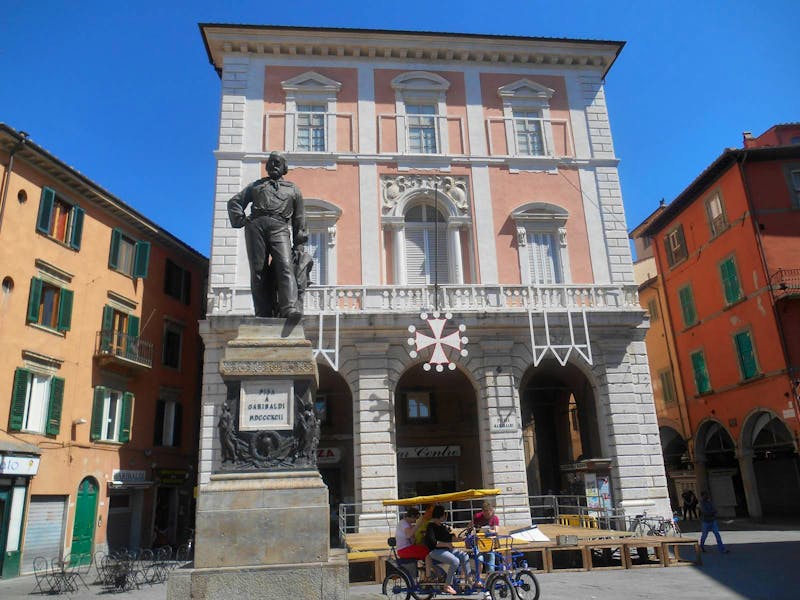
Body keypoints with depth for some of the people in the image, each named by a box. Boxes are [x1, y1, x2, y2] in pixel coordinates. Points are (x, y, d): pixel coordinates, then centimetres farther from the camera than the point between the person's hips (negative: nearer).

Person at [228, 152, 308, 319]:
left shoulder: (293, 189, 28)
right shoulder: (256, 185, 31)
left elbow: (300, 220, 20)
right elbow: (234, 201, 26)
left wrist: (299, 246, 9)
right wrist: (241, 220, 6)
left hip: (279, 227, -1)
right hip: (256, 225, 2)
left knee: (285, 266, -24)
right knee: (258, 271, -11)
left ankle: (290, 308, -41)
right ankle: (263, 314, -15)